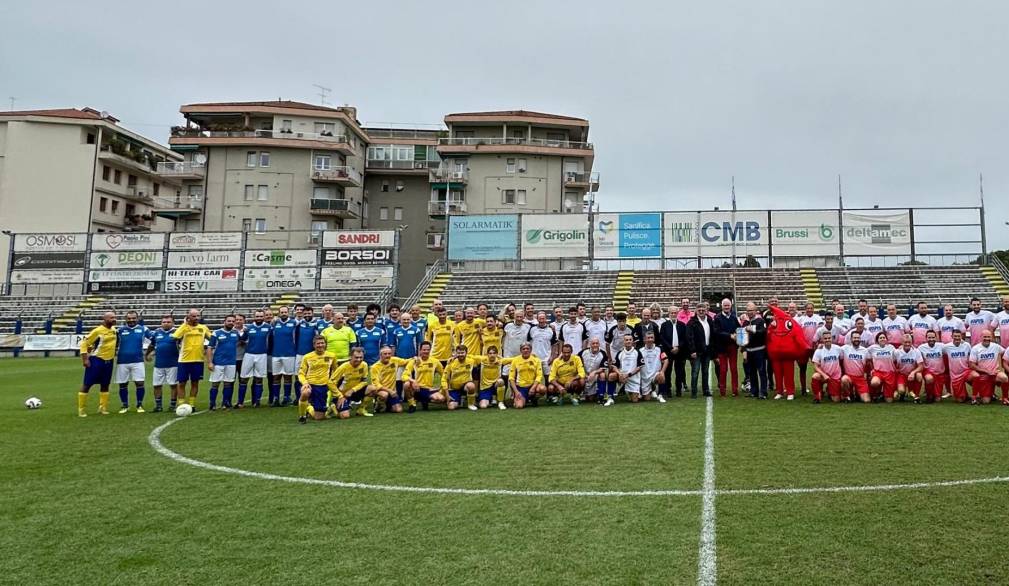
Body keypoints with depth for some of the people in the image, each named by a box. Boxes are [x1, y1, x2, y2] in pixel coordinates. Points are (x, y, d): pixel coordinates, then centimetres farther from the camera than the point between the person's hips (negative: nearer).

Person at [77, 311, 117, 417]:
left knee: (105, 385, 12)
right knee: (87, 384, -1)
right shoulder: (98, 331, -16)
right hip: (96, 360, -6)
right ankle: (81, 409, 6)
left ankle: (103, 407, 22)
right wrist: (85, 359, -16)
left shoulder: (114, 329, 4)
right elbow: (84, 343, -13)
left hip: (109, 361, 6)